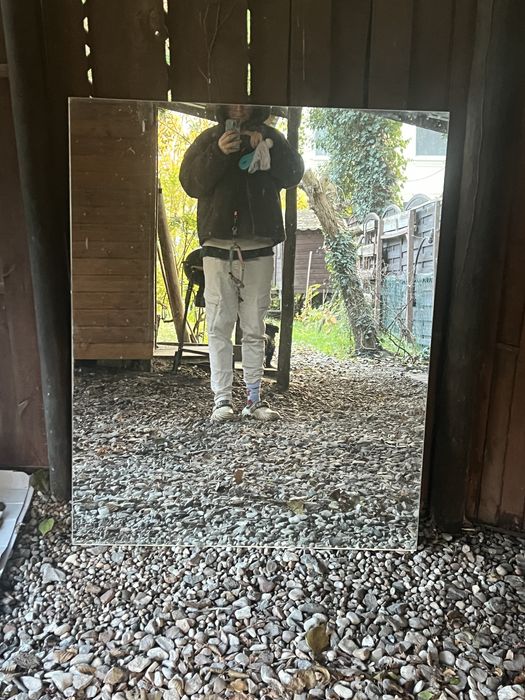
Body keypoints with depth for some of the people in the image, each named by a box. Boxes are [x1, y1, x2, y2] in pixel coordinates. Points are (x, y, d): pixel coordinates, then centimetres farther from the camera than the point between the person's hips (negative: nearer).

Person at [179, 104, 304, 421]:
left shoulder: (270, 137, 16)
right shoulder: (210, 138, 13)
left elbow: (294, 174, 4)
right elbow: (190, 181, 0)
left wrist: (267, 146, -9)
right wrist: (218, 153, -14)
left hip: (259, 249, 1)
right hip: (219, 247, -1)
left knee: (255, 329, 4)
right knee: (219, 327, -3)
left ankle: (254, 398, 10)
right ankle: (222, 398, 2)